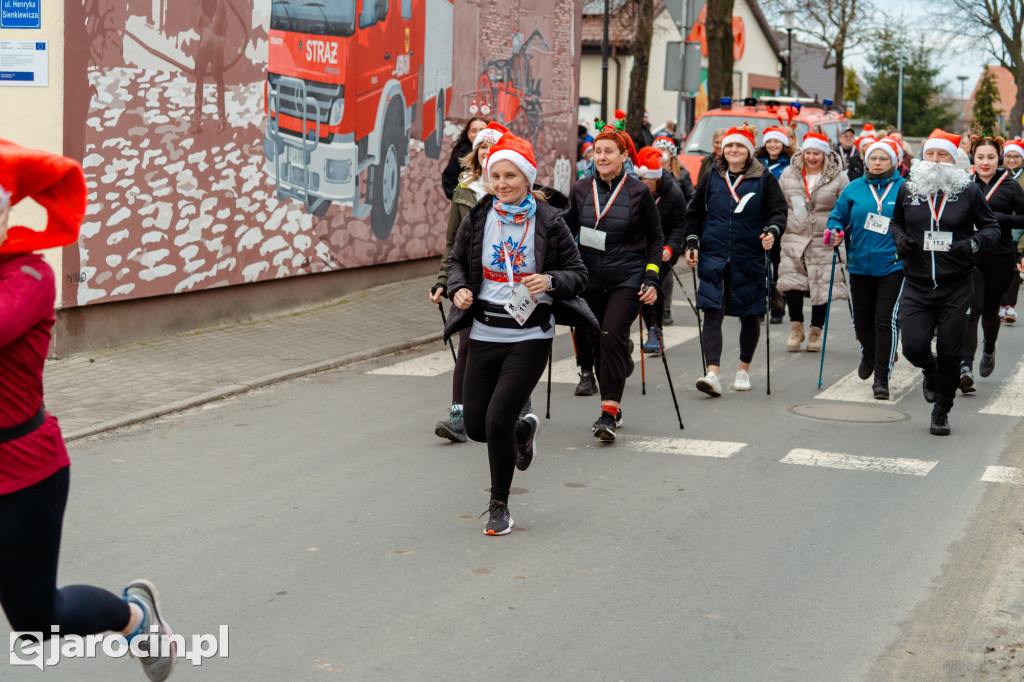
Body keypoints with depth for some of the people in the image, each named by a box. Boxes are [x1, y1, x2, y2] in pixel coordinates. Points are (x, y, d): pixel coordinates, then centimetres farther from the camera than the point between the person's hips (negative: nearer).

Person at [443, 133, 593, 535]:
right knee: (475, 426, 8)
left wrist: (550, 281, -20)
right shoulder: (477, 219, 1)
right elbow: (457, 261, 15)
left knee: (498, 419, -13)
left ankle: (499, 506, 9)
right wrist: (459, 289, -5)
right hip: (485, 332, 4)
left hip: (530, 335, -4)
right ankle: (524, 430, 44)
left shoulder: (549, 222, -6)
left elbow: (578, 274, 0)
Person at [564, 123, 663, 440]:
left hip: (627, 280, -4)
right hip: (589, 279, 4)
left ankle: (609, 413, -12)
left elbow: (656, 239, 5)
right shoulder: (581, 190, 6)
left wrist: (651, 279, -3)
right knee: (590, 339, 4)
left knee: (612, 338, -14)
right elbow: (566, 232, 17)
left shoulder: (638, 192, -2)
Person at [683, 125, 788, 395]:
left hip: (750, 259, -1)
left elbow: (779, 211, -1)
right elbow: (695, 213, 17)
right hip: (713, 255, 1)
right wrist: (691, 243, 8)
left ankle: (744, 370, 29)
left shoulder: (764, 179, 1)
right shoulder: (711, 178, 9)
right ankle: (713, 373, -20)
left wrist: (772, 231, -21)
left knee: (749, 315, 10)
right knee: (712, 313, -13)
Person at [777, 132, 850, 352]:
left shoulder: (838, 178, 0)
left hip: (825, 242, -1)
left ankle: (816, 331, 17)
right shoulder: (788, 174, 8)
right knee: (792, 283, -10)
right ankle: (796, 328, 7)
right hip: (794, 237, 2)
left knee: (822, 285, 2)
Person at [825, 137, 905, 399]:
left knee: (886, 321, -10)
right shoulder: (854, 189, 7)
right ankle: (869, 354, 44)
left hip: (893, 266, -3)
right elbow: (838, 216, 12)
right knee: (862, 322, 10)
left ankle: (881, 378, -3)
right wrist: (835, 231, -8)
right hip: (860, 265, 3)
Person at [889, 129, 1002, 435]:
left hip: (956, 287, -1)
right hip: (917, 286, 1)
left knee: (950, 353, 2)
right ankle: (930, 370, 30)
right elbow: (895, 221, 20)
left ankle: (941, 412, 22)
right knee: (913, 347, -9)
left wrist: (974, 244, -14)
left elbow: (991, 226, 6)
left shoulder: (969, 190, -2)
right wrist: (900, 238, -2)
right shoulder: (908, 189, 5)